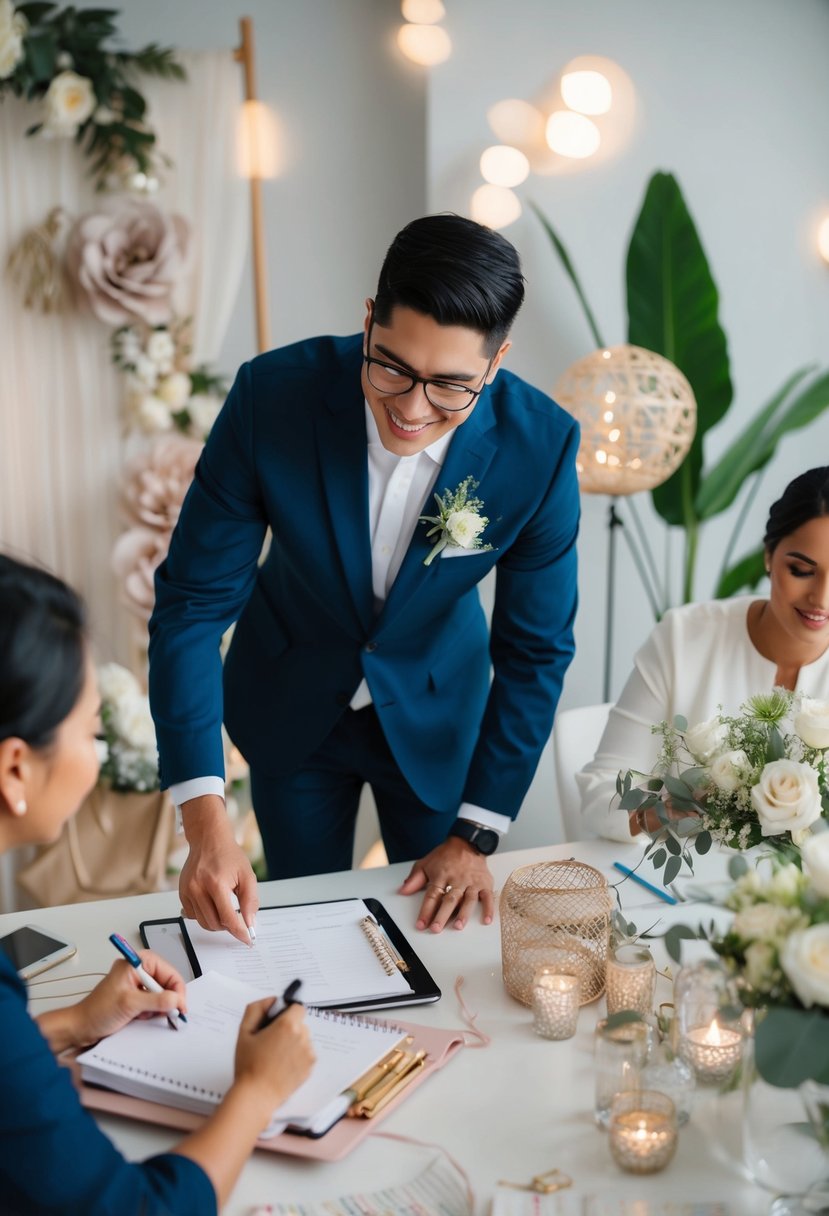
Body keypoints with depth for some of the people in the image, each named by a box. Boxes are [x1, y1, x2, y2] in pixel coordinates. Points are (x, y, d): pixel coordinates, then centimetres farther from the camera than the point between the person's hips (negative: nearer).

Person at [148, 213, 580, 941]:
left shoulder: (541, 445, -27)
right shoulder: (272, 395, -29)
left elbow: (534, 649, -15)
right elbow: (193, 601, -24)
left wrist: (475, 836, -13)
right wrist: (205, 820, -32)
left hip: (436, 710, 0)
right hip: (292, 703, 0)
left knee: (439, 922, 17)